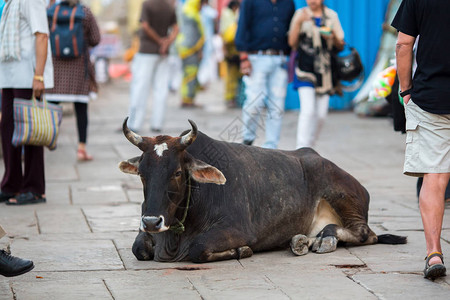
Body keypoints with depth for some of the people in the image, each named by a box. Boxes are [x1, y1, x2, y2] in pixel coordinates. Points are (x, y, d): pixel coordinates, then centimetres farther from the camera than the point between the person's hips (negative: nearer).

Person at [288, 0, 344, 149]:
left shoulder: (332, 15, 11)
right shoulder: (301, 14, 6)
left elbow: (341, 45, 13)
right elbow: (292, 42, -2)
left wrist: (333, 38, -9)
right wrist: (298, 22, -14)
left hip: (325, 69, 3)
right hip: (305, 68, -3)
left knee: (321, 114, 3)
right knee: (308, 110, -17)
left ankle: (309, 146, 22)